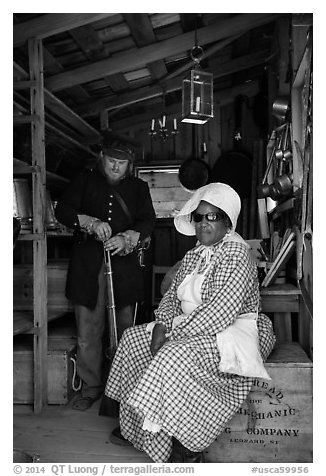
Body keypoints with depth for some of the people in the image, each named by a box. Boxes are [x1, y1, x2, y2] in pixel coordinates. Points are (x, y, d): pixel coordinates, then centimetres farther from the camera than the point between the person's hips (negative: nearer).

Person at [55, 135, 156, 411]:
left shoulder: (138, 188, 12)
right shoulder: (86, 181, 11)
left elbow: (148, 222, 1)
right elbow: (62, 210, 2)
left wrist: (127, 238, -19)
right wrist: (92, 222, -15)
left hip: (125, 265, 0)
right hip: (88, 264, 0)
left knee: (127, 329, 3)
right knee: (88, 331, 4)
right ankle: (92, 386, 19)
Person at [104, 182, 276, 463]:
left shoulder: (236, 255, -18)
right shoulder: (195, 255, 9)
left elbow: (218, 315, -26)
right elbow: (172, 295, 10)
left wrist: (173, 333, -23)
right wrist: (161, 326, -9)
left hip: (229, 336, -9)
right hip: (192, 329, 9)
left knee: (174, 357, -32)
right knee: (133, 338, 3)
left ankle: (188, 450, -13)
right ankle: (134, 426, 11)